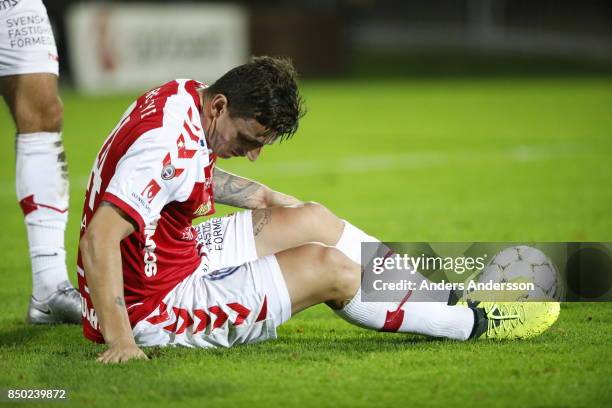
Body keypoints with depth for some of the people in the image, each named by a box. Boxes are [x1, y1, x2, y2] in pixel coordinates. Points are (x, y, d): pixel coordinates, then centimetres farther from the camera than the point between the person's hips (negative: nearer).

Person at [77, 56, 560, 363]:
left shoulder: (184, 95, -1)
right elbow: (99, 238, -38)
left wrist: (264, 197, 24)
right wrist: (120, 341, -41)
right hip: (153, 311, -10)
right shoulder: (167, 146, -30)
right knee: (326, 268, -11)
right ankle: (475, 324, 5)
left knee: (313, 220, 14)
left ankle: (441, 294, 27)